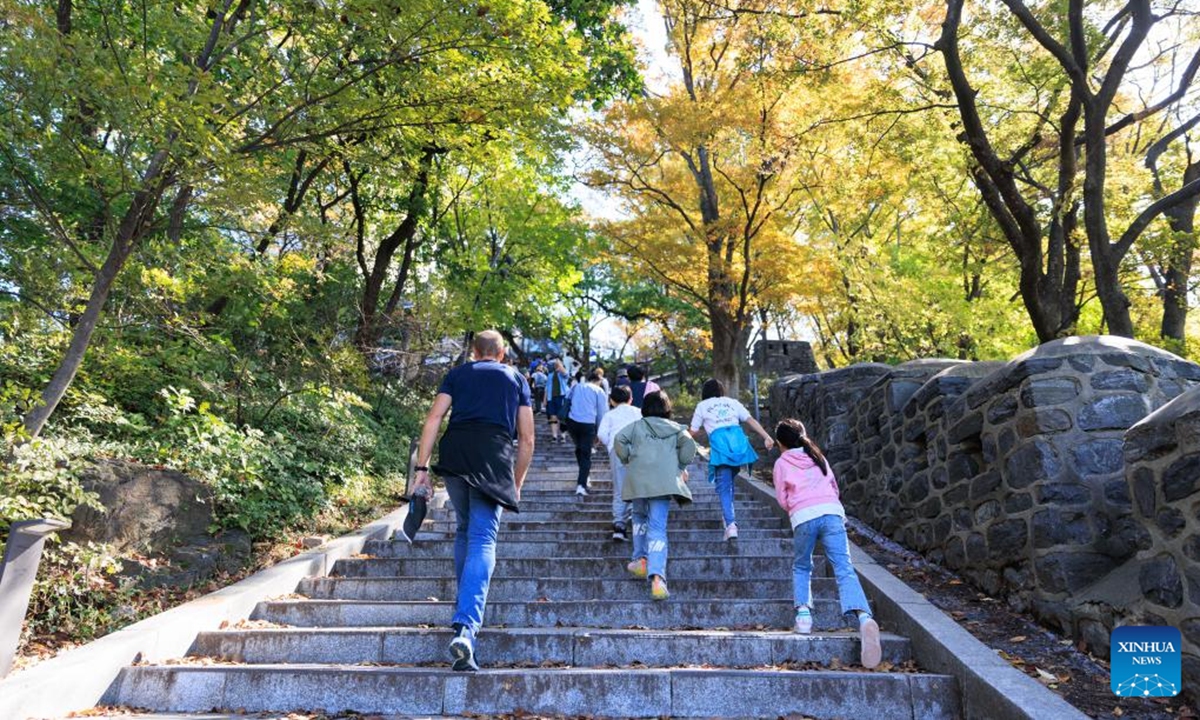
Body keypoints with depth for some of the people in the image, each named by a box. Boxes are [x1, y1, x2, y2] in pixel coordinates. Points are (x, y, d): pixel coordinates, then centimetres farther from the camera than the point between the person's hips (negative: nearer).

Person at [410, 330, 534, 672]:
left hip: (454, 456, 2)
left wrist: (421, 468, 4)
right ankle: (465, 627, -22)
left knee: (465, 530, 22)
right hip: (495, 460, -2)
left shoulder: (457, 374, 21)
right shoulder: (516, 378, 21)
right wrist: (517, 484, 24)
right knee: (483, 540, -7)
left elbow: (433, 419, 6)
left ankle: (465, 609, 28)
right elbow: (527, 439, 17)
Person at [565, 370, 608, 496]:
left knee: (579, 448, 25)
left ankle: (583, 475, 36)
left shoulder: (576, 387, 16)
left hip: (572, 421, 4)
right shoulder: (599, 392, 6)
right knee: (586, 454, 1)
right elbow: (602, 413, 5)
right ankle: (581, 485, -10)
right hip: (588, 424, -3)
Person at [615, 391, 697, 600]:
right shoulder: (676, 428, 17)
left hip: (638, 478, 1)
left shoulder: (636, 426, 16)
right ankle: (657, 577, -17)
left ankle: (641, 560, 21)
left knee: (640, 517, 26)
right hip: (665, 479, 0)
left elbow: (620, 439, 1)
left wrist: (627, 461, 14)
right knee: (658, 528, -5)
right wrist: (682, 467, 13)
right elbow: (689, 444, 1)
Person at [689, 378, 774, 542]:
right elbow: (751, 420, 13)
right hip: (738, 440, 3)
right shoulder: (732, 402, 25)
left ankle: (731, 524, -18)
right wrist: (766, 437, 7)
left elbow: (693, 432, 17)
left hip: (719, 442, -3)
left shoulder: (702, 406, 18)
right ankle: (729, 516, 18)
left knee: (723, 487, -4)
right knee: (728, 481, 19)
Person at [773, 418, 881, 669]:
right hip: (832, 511, 2)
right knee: (844, 570, -9)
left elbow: (782, 499, 14)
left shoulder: (781, 463, 13)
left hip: (803, 517, -2)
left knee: (801, 568, 20)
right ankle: (863, 616, -32)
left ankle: (803, 613, 1)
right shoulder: (818, 456, 23)